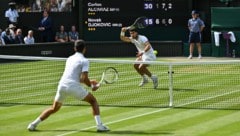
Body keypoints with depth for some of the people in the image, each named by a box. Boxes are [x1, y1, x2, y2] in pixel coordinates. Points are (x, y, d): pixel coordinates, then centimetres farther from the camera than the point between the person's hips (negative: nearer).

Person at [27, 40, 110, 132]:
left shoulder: (70, 59, 21)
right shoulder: (84, 61, 0)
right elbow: (84, 78, -11)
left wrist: (89, 82, 30)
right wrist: (91, 86, 7)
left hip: (62, 85, 6)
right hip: (74, 86, -6)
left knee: (54, 109, 23)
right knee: (93, 101, 12)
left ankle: (33, 124, 18)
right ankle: (99, 125, -1)